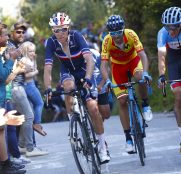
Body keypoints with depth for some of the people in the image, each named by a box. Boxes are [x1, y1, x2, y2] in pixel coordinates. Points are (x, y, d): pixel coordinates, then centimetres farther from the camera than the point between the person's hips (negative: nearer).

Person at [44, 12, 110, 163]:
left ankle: (102, 146, 1)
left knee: (93, 108, -13)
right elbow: (48, 68, -25)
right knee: (69, 86, -36)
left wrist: (88, 78, -53)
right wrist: (48, 88, -38)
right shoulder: (52, 42, -22)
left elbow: (89, 59, -38)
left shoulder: (76, 36, -28)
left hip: (84, 71, -1)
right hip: (67, 72, 1)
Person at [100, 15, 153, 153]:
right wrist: (107, 81, -50)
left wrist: (145, 72, -54)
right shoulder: (107, 41, -30)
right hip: (118, 65, 1)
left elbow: (143, 55, -37)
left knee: (141, 77, -36)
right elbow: (104, 65, -32)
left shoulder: (131, 35, -32)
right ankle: (128, 138, 2)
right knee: (122, 101, -7)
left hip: (133, 60, -1)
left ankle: (145, 105, -9)